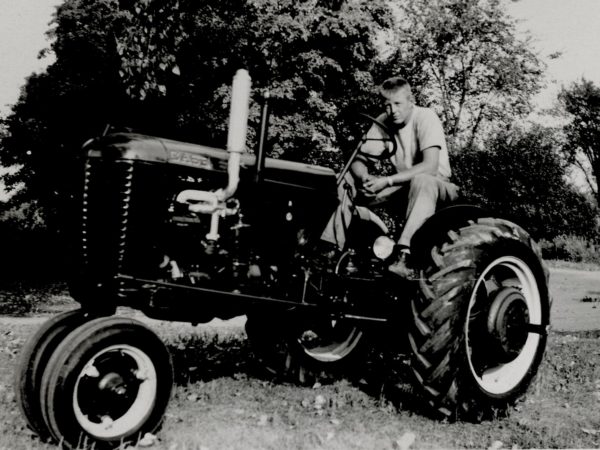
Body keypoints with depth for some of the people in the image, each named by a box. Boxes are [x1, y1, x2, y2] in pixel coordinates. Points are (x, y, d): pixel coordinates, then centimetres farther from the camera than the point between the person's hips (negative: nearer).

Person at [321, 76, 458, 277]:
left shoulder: (426, 117, -19)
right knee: (346, 182, -10)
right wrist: (366, 177, -27)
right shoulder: (382, 123, -3)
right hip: (402, 183, 6)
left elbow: (430, 166, -31)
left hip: (435, 183, -5)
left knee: (421, 182, -42)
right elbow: (358, 161, -3)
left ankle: (404, 255, -48)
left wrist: (387, 181, -33)